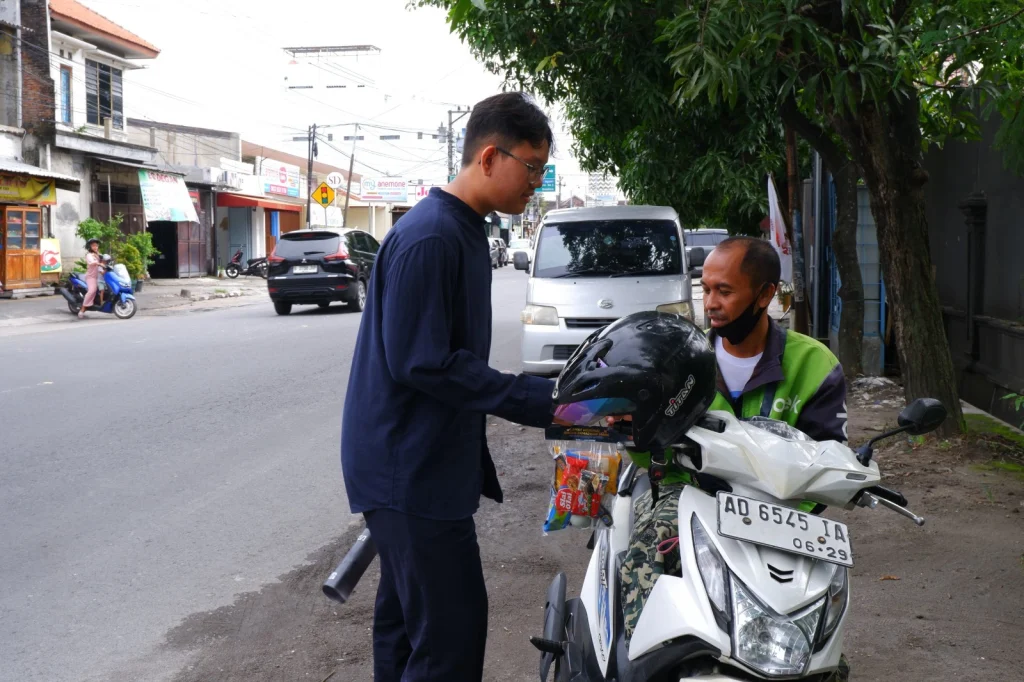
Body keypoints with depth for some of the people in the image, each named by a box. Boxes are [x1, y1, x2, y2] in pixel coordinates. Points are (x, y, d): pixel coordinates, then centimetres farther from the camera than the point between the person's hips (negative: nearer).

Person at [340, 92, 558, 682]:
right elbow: (421, 363, -23)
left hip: (428, 466, 10)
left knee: (406, 620, 17)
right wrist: (540, 401, -22)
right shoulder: (429, 238, -19)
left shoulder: (466, 232, 13)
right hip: (409, 472, -10)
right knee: (452, 632, -9)